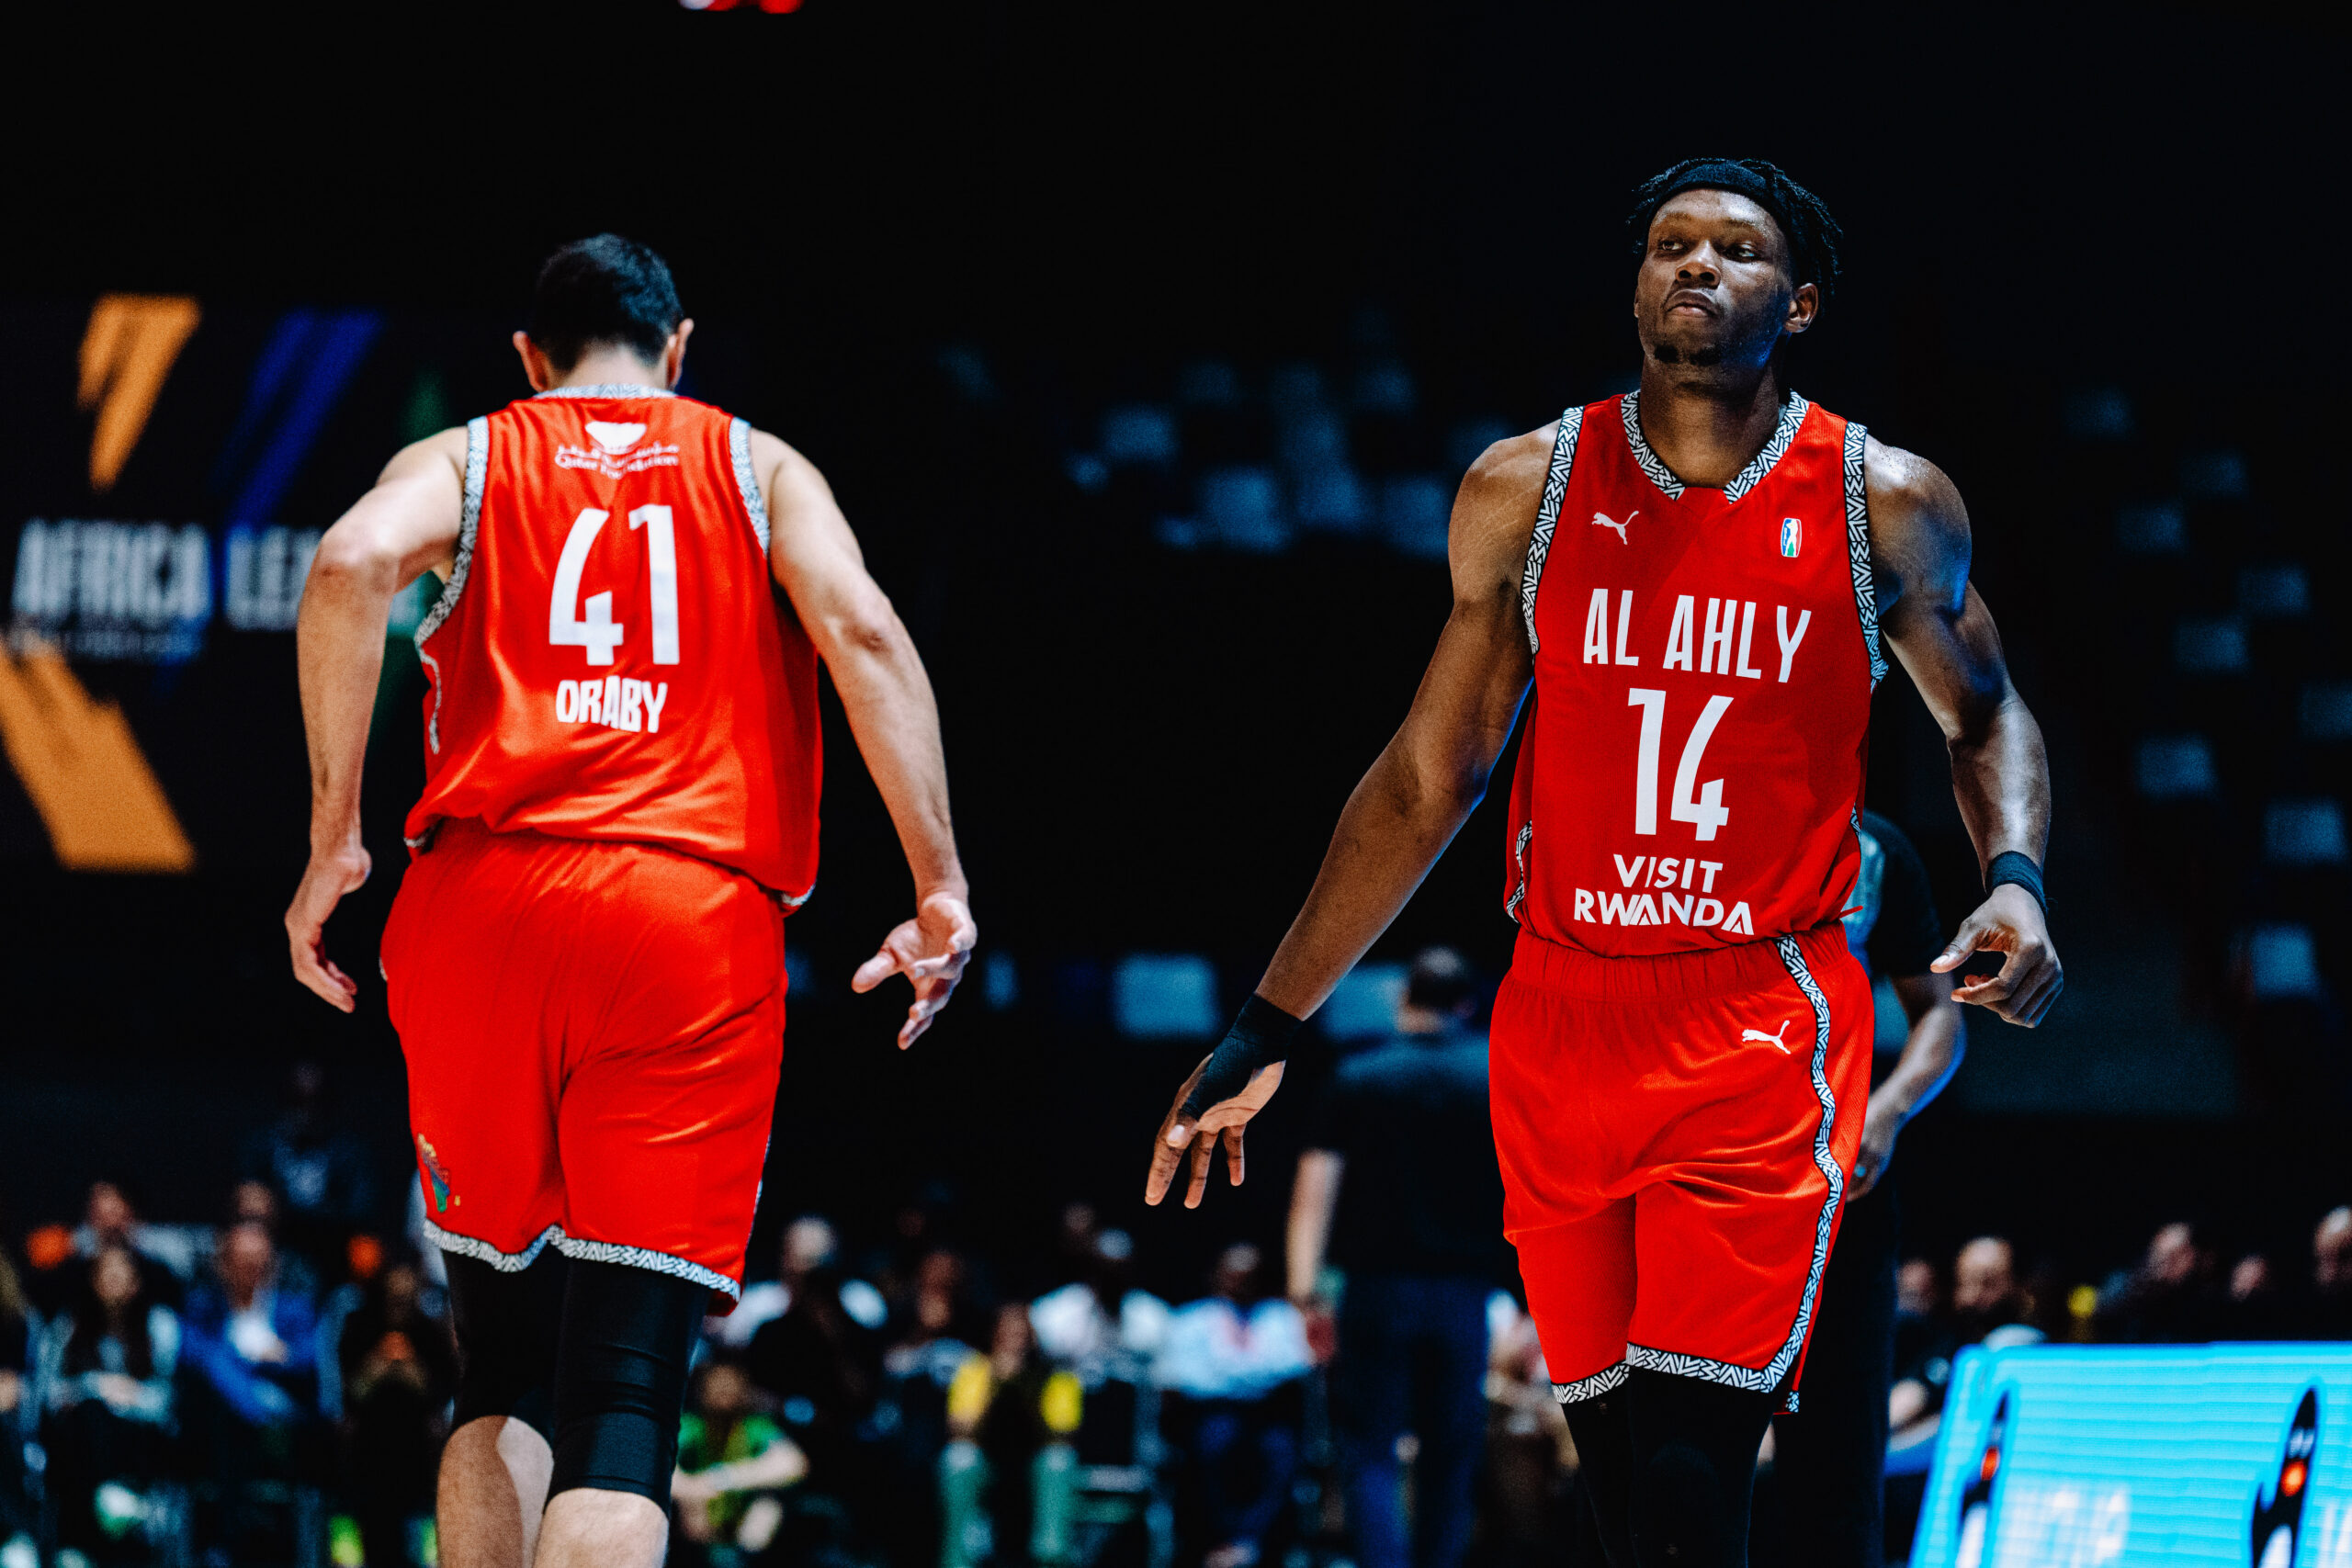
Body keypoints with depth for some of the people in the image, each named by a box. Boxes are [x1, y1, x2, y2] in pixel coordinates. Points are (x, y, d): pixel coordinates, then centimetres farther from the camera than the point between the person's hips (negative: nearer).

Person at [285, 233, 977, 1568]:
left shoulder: (465, 459, 17)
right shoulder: (760, 469, 17)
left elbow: (353, 563, -5)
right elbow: (861, 629, -2)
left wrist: (334, 841, -2)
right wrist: (940, 885, -3)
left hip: (480, 905, 2)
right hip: (698, 912, -1)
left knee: (506, 1374, 16)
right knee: (624, 1395, -7)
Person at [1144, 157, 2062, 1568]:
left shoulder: (1887, 507, -1)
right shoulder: (1524, 493, 3)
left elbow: (1986, 720, 15)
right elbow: (1429, 777, 11)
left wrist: (2017, 882, -8)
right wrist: (1269, 1030, 10)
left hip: (1766, 1033, -3)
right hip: (1561, 1023, 3)